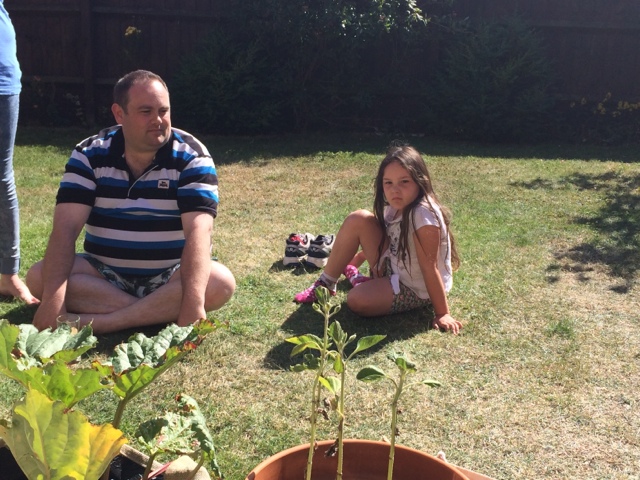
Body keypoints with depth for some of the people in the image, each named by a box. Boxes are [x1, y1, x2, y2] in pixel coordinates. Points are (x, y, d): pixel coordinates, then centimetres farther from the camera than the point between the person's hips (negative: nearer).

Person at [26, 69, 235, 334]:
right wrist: (53, 297, -31)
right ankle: (160, 312, -24)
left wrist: (193, 301, -40)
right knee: (39, 276, -21)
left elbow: (198, 230, -26)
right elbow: (66, 227, -16)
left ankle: (101, 322, -29)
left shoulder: (192, 157, -14)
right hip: (105, 272, 2)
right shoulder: (89, 155, -7)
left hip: (170, 276, -2)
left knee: (220, 283, -30)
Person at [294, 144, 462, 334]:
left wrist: (442, 314, -23)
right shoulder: (397, 207, -4)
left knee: (357, 300, -28)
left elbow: (429, 267, -28)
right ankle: (326, 283, 8)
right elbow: (380, 241, 13)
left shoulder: (423, 214, -29)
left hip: (416, 290, -8)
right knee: (358, 220, -8)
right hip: (393, 269, 8)